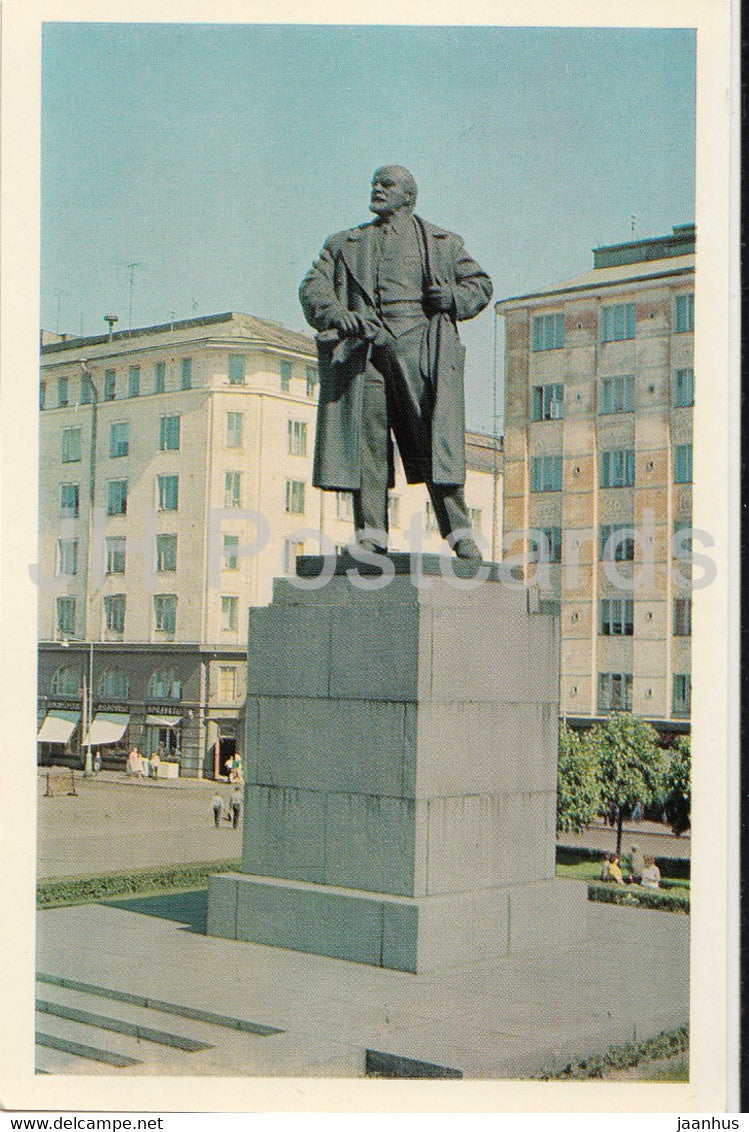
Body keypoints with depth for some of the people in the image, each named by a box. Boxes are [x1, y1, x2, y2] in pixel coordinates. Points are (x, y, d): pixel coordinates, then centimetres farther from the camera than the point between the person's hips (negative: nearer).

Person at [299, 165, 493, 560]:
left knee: (436, 441, -10)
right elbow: (313, 286, 13)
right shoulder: (344, 244, 25)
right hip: (363, 349, 2)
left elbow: (480, 282, 21)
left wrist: (454, 297, -2)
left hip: (419, 346, -2)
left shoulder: (442, 243, 23)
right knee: (365, 443, -7)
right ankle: (371, 536, -5)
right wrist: (334, 313, -9)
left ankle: (459, 534, -8)